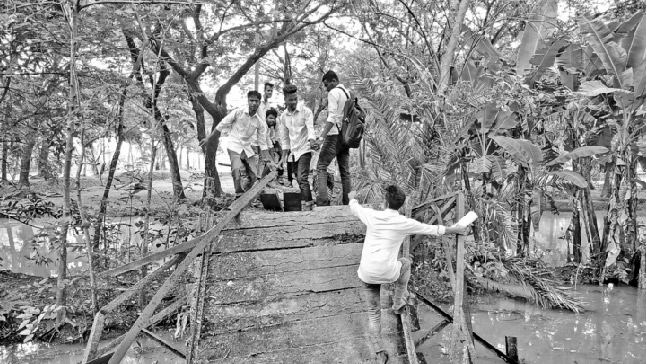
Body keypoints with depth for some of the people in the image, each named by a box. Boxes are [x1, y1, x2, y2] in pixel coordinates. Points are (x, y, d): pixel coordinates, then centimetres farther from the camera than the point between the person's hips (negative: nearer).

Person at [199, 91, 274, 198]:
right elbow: (221, 125, 0)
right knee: (236, 169, -28)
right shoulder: (237, 113, -7)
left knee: (253, 176, 1)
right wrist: (208, 138, 2)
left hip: (247, 149, 4)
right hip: (234, 146, -4)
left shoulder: (260, 122, 2)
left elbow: (263, 143, 6)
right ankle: (239, 195, -23)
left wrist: (267, 160, 1)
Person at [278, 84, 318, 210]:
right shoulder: (283, 116, 7)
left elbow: (311, 129, -18)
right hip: (294, 151, 6)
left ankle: (306, 204, -15)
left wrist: (311, 142, -38)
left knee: (302, 177, -18)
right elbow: (284, 137, 14)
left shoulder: (305, 111, -8)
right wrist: (284, 156, 11)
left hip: (304, 149, -6)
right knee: (299, 179, 12)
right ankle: (309, 200, 26)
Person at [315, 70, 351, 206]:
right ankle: (347, 202, 13)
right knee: (344, 169, 11)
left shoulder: (333, 93, -7)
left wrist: (322, 137, -26)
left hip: (335, 134, -8)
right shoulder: (347, 93, 17)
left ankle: (323, 201, -17)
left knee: (322, 166, -7)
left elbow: (332, 117, -19)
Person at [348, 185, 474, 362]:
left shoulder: (371, 216, -4)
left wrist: (352, 197, 42)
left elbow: (355, 207, 18)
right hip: (387, 273, -2)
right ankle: (398, 302, 38)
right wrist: (455, 229, 22)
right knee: (405, 263, 32)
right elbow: (433, 229, 6)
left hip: (367, 274, 2)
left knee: (373, 313, 17)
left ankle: (379, 351, 15)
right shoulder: (405, 223, -7)